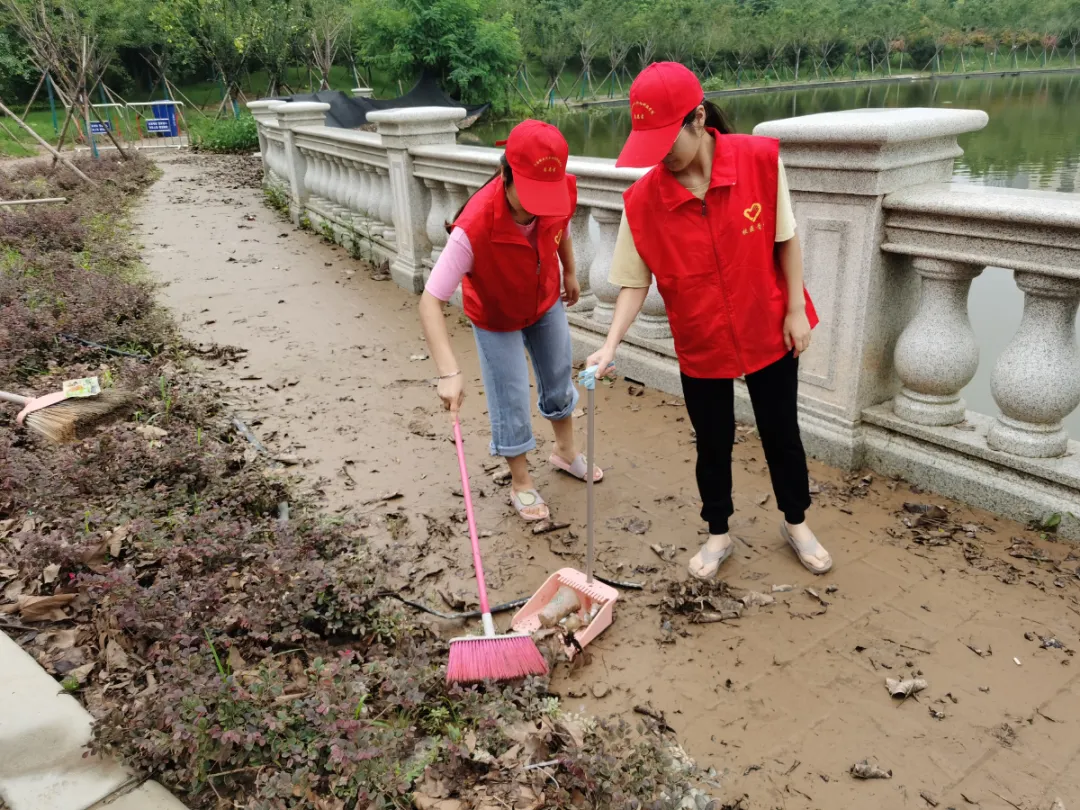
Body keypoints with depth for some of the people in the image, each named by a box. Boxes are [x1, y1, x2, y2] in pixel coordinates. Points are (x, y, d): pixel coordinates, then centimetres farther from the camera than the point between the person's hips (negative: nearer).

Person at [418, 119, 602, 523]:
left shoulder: (563, 192, -29)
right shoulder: (475, 227, -42)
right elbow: (431, 301, -41)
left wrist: (570, 272, 11)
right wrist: (449, 373, -49)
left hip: (546, 302, 5)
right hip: (496, 317, -4)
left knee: (559, 380, 22)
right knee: (511, 402, 4)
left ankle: (566, 450, 49)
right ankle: (521, 482, 30)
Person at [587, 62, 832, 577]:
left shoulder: (759, 160, -17)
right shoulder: (642, 199, -16)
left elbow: (786, 239, -6)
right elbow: (635, 281, -10)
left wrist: (796, 309, -5)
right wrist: (611, 344, -22)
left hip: (768, 332, 0)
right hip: (699, 345, 0)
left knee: (781, 434, 17)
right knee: (712, 445, 15)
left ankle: (796, 523, 43)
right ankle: (718, 534, 40)